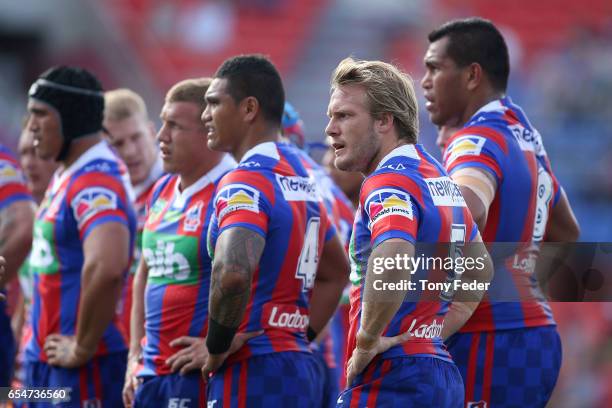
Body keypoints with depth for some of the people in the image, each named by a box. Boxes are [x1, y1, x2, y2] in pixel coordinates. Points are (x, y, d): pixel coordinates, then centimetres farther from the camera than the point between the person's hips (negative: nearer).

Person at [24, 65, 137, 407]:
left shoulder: (95, 182, -17)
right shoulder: (64, 177, 15)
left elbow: (105, 267, -33)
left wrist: (82, 347, -22)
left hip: (83, 367, -10)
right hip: (44, 361, 10)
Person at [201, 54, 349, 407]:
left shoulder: (245, 183, -13)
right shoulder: (300, 177, 17)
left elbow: (232, 272, -32)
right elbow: (336, 272, 30)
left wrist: (218, 347, -17)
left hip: (251, 375, -9)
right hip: (301, 368, 9)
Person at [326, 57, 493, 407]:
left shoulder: (389, 183, -14)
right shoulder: (442, 180, 17)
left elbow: (393, 266, -34)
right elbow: (481, 270, 31)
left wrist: (366, 341, -21)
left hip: (390, 378, -10)